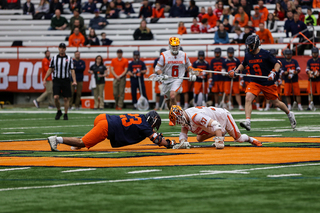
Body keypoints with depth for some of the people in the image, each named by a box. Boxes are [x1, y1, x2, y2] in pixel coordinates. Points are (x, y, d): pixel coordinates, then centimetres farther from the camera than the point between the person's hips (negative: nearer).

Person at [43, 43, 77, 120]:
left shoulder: (69, 59, 4)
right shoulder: (54, 58, 6)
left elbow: (72, 70, 3)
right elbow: (50, 70, 11)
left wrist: (74, 81, -8)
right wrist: (45, 79, 5)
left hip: (66, 80, 0)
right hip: (56, 80, 0)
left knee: (66, 99, 2)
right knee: (56, 97, -13)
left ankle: (65, 114, 14)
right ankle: (59, 111, 10)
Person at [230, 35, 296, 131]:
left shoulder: (265, 54, -14)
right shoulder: (248, 56, 1)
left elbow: (277, 63, -8)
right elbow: (243, 65, 21)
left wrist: (273, 73, -24)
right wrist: (236, 71, 5)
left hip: (268, 83, -3)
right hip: (254, 82, 3)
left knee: (276, 103, 8)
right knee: (248, 98, -21)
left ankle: (290, 114, 36)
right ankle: (247, 121, -25)